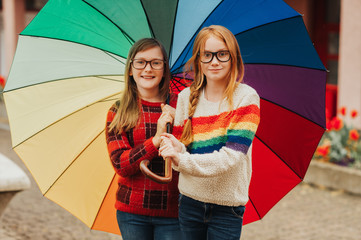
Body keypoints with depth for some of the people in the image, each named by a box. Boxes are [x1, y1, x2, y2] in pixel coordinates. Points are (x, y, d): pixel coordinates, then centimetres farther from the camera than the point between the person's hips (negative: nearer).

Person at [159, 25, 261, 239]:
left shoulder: (246, 97, -7)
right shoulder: (186, 98, 5)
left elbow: (231, 157, -16)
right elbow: (181, 149, 4)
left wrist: (183, 161, -24)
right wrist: (178, 149, -19)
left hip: (227, 205, -3)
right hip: (190, 203, 3)